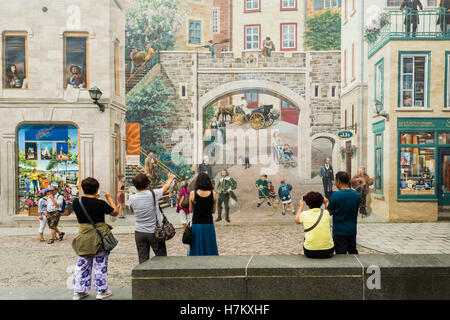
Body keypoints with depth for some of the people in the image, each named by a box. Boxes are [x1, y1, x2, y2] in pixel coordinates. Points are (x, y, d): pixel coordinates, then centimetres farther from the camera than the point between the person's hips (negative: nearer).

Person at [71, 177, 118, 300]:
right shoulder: (100, 204, -18)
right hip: (99, 238, -4)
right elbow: (115, 212, -3)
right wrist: (109, 198, 6)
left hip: (83, 238, 4)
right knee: (100, 264, 10)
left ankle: (78, 291, 23)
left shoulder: (76, 202, -7)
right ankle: (101, 291, 19)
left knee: (82, 264, 16)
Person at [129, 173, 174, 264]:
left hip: (139, 232, 2)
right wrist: (170, 180, 31)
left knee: (143, 261, 7)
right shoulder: (153, 194, -11)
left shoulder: (132, 198, -6)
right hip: (155, 232, -2)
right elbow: (165, 187, 9)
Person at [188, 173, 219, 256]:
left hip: (196, 225, 0)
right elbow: (213, 211, 3)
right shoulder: (213, 194, -5)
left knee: (196, 249, 9)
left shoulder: (193, 194, -7)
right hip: (209, 225, 1)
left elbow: (190, 210, 3)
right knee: (210, 249, 10)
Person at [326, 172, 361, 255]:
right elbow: (356, 211, 9)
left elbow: (329, 212, -9)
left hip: (339, 231, -5)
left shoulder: (336, 195, -18)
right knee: (353, 253, 19)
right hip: (352, 230, 5)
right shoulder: (357, 195, -1)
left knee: (341, 254, 1)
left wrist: (326, 202, 8)